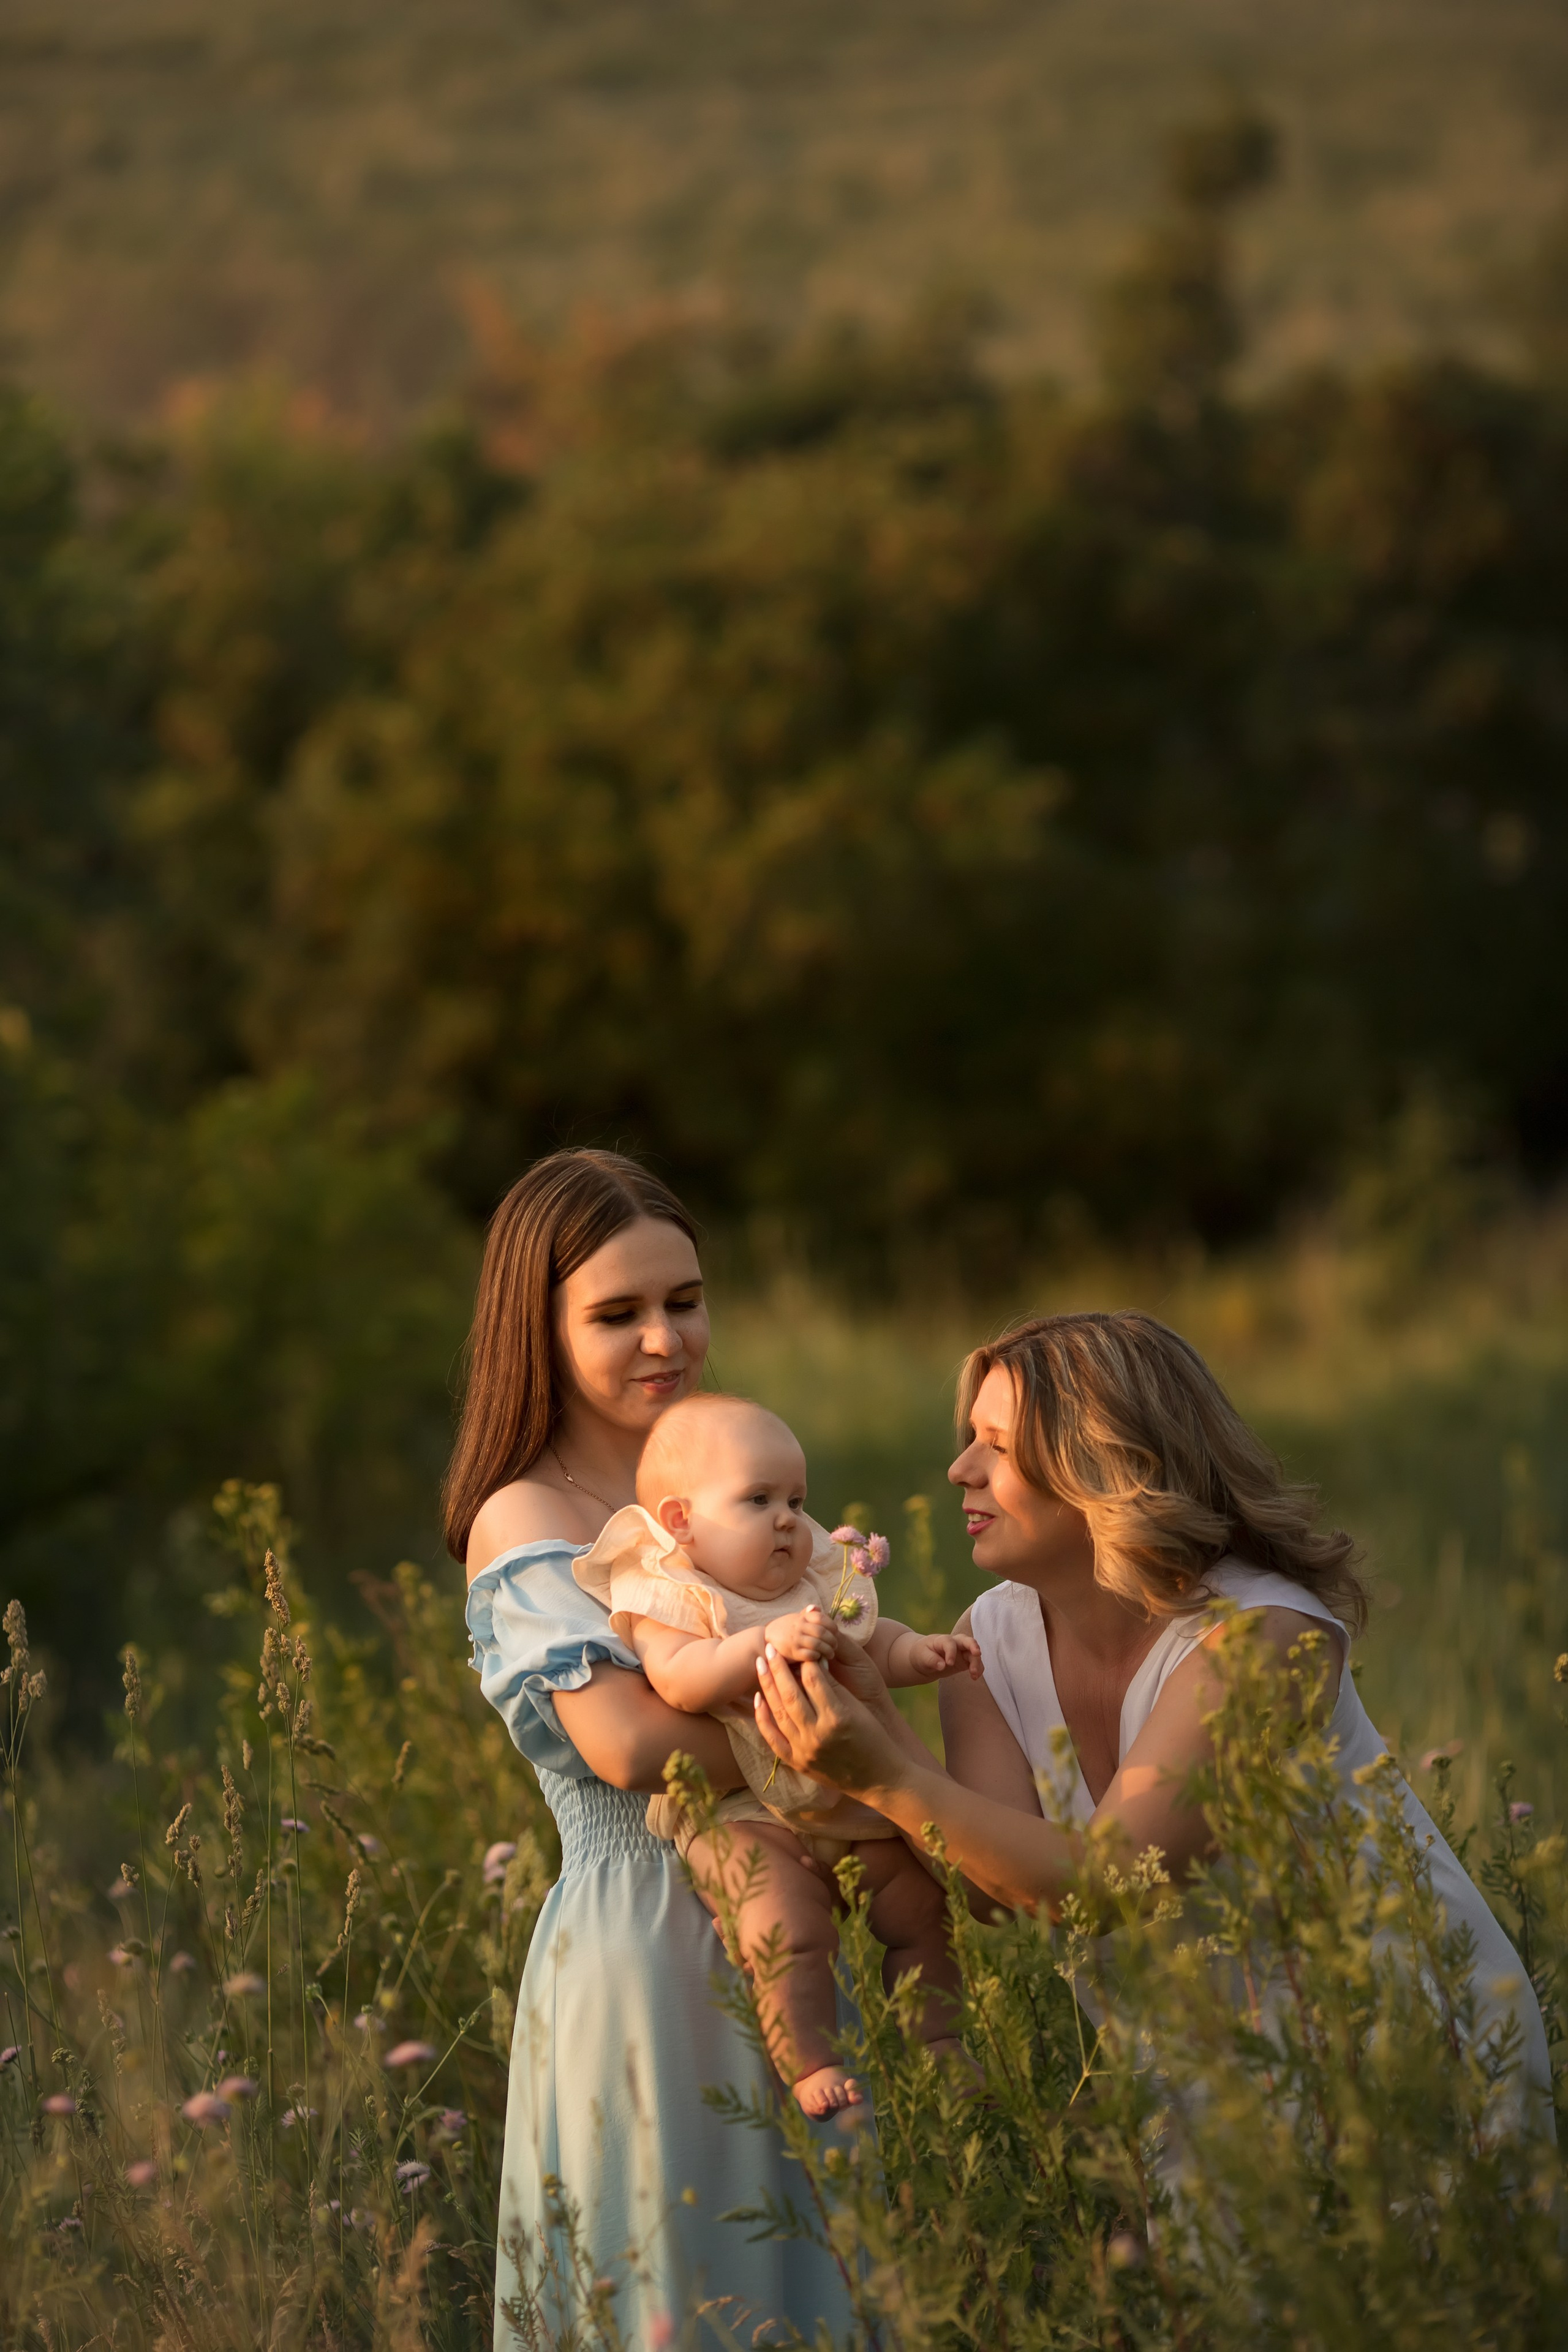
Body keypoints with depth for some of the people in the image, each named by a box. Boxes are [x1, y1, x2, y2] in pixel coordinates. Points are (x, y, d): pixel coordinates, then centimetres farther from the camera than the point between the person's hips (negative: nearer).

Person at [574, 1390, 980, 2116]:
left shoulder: (823, 1580, 12)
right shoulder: (668, 1599, -11)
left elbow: (874, 1646, 21)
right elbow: (680, 1679, -28)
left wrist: (919, 1653, -1)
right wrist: (771, 1642, -37)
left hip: (847, 1804, 7)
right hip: (741, 1816, -7)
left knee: (921, 1903, 8)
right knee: (788, 1922, -27)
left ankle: (936, 2036, 24)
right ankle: (808, 2062, -19)